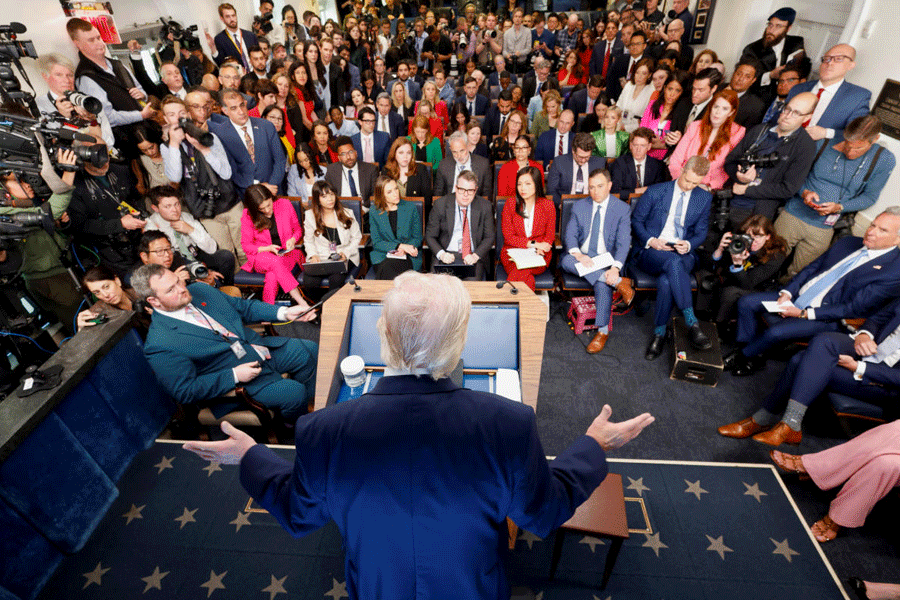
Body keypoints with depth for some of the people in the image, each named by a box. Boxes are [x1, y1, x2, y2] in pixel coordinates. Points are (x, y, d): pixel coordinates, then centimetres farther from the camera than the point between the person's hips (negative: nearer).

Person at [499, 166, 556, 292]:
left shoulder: (548, 205, 8)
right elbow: (509, 237, 1)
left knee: (523, 268, -33)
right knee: (527, 278, -32)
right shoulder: (510, 204, 6)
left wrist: (539, 248, -15)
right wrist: (533, 244, -12)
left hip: (539, 257, 0)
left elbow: (550, 236, 8)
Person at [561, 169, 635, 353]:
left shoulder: (622, 209, 3)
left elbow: (623, 242, -7)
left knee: (602, 284, -35)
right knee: (566, 261, -32)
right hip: (582, 257, 3)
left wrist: (615, 267, -26)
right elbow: (569, 234, -1)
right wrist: (578, 254, -23)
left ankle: (603, 331, -21)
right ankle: (618, 282, -29)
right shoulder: (580, 206, 10)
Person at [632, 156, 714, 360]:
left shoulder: (705, 198, 13)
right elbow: (636, 220, 6)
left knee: (666, 280, -35)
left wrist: (689, 244, -10)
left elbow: (701, 232, 14)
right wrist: (650, 240, -12)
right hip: (650, 252, -1)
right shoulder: (655, 191, 4)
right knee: (673, 262, -39)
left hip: (683, 254, 2)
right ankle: (692, 324, -37)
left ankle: (659, 332, -22)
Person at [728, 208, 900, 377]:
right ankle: (755, 354, 3)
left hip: (824, 318, -7)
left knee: (776, 331, -31)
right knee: (746, 303, -7)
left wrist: (804, 313, -20)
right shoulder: (847, 243, 8)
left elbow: (854, 309, -16)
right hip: (795, 298, 7)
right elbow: (811, 267, 11)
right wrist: (787, 292, -6)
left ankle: (743, 356, -1)